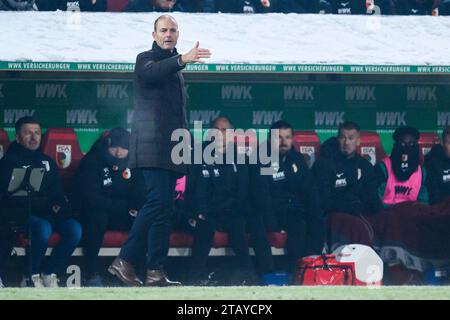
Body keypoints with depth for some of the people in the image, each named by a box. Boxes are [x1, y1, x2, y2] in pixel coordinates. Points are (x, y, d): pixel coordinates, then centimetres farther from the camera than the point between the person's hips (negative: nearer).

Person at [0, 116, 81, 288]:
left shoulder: (47, 161, 20)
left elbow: (58, 190, 20)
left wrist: (58, 205, -6)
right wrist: (47, 204, -14)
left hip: (48, 213, 6)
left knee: (74, 228, -23)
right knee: (43, 228, -37)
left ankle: (49, 274, -11)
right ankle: (31, 278, -18)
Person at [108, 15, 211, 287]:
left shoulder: (174, 67, 25)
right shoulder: (146, 59, 0)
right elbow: (152, 72, -26)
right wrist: (181, 60, -43)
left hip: (170, 150, 9)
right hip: (154, 145, -9)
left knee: (159, 207, 5)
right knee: (160, 204, -16)